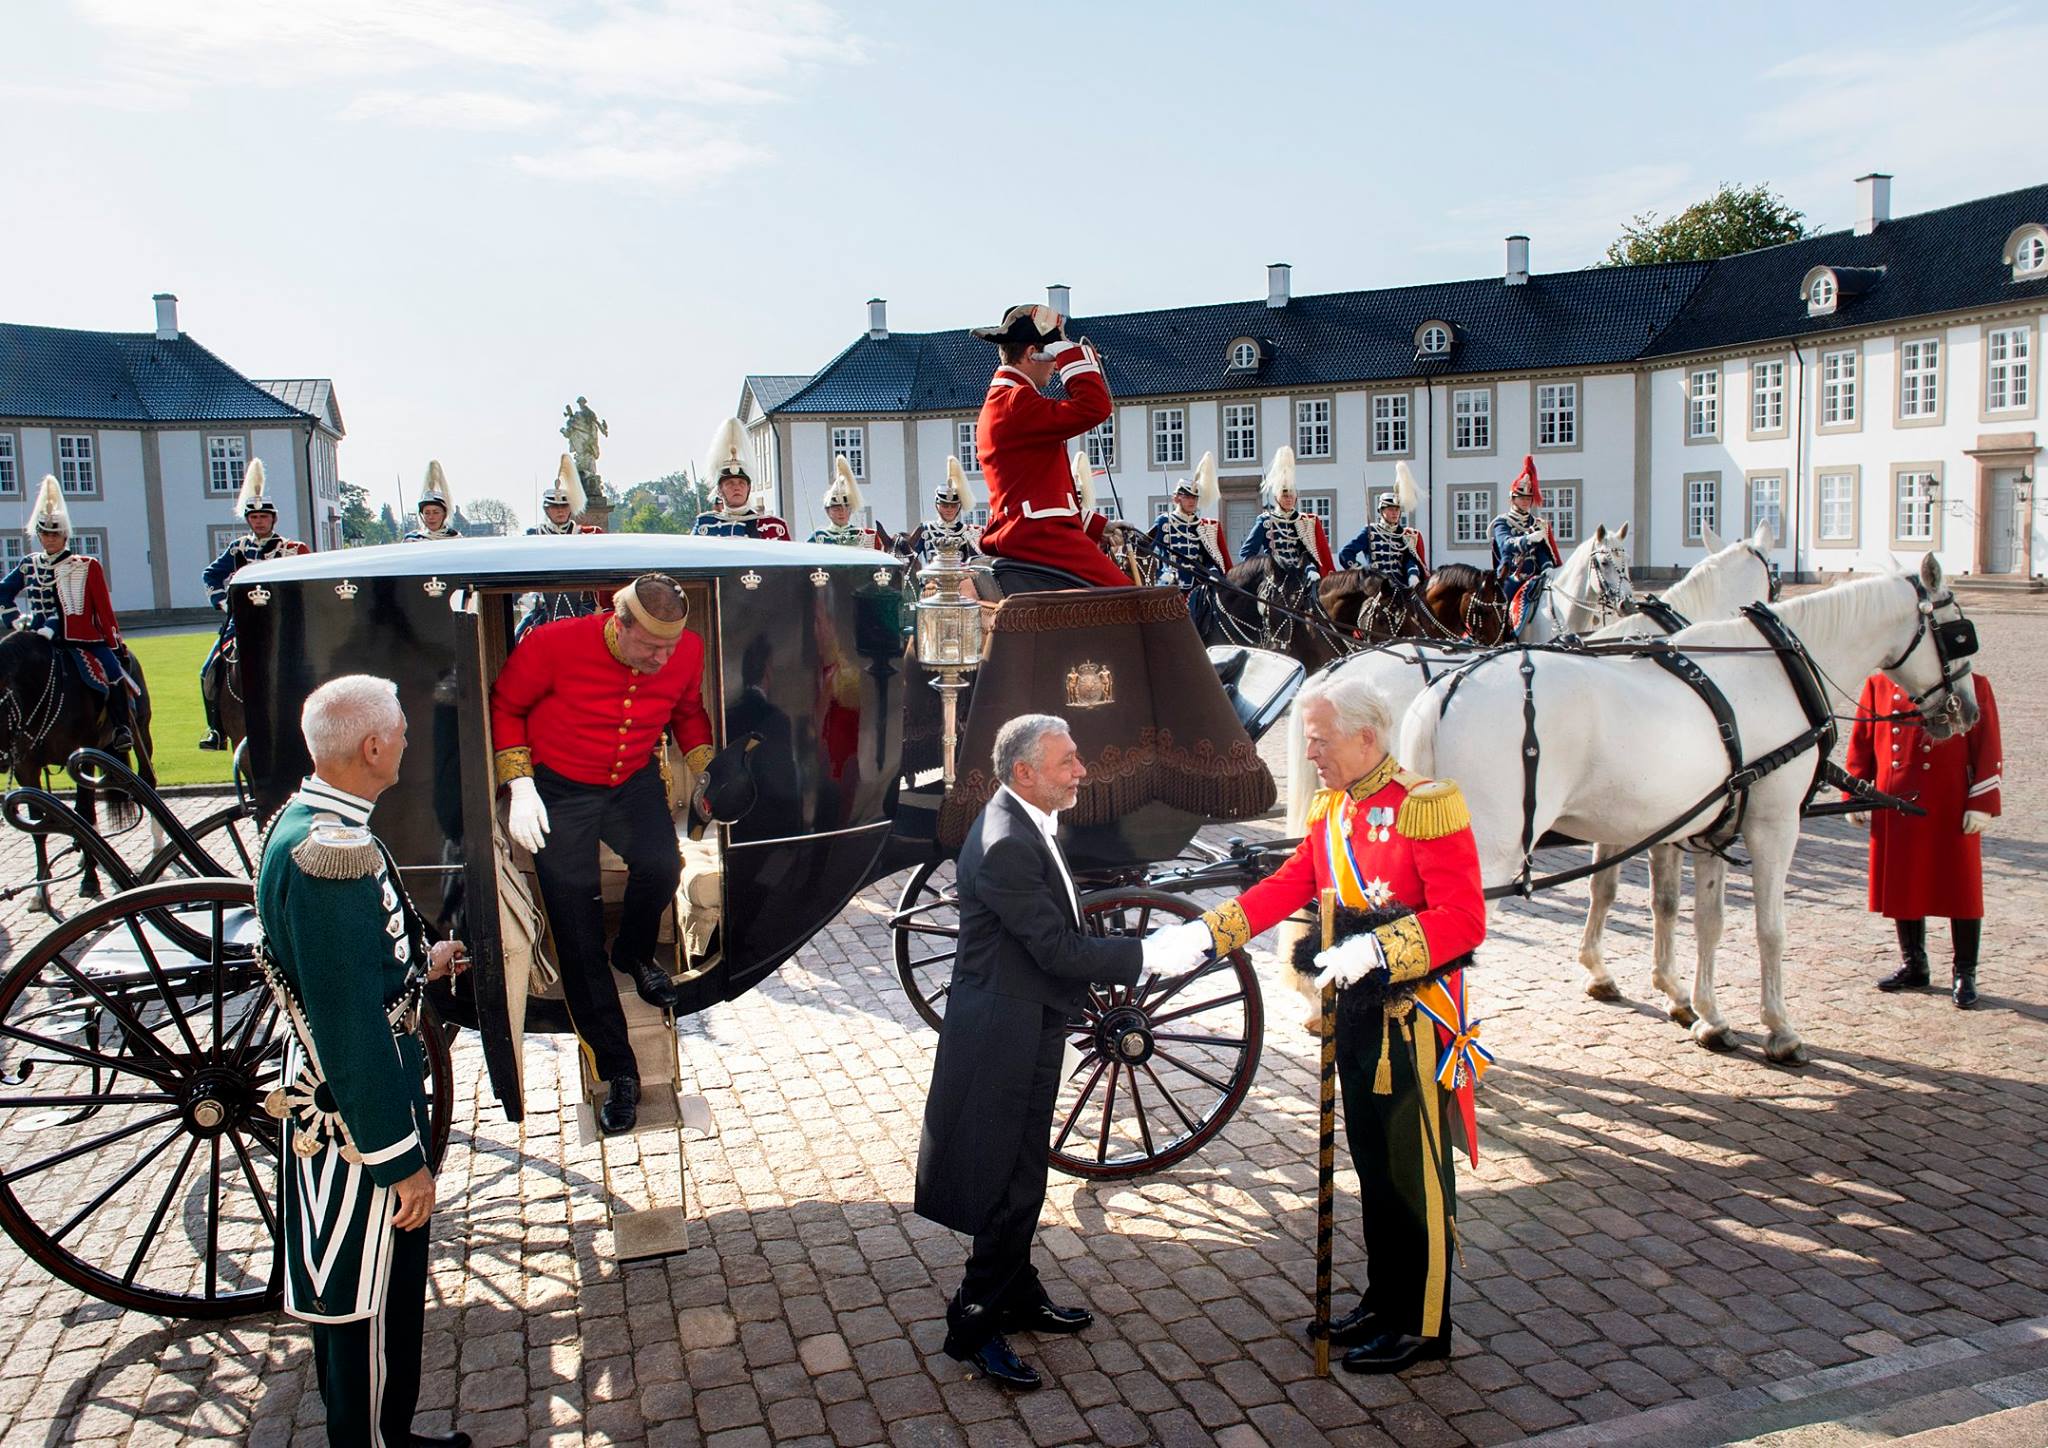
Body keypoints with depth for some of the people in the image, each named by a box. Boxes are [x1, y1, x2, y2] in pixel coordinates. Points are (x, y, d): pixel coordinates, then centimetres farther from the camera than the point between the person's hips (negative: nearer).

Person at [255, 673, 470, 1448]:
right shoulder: (334, 852, -29)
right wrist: (403, 1160, -21)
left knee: (350, 1290, 24)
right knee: (370, 1297, 8)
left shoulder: (303, 822, 2)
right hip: (357, 1118, -10)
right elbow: (351, 1029, -28)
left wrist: (416, 964, 28)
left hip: (328, 1097, 10)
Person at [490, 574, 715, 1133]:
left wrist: (705, 774, -1)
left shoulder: (688, 651, -12)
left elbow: (690, 714, 10)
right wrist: (520, 786, -15)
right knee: (578, 937, -4)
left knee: (661, 866, -27)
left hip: (635, 782, 2)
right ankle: (618, 1071, 8)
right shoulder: (554, 644, -23)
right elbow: (504, 707, -8)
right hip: (559, 789, -2)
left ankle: (634, 954, 11)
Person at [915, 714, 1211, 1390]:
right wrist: (1151, 953, -21)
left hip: (1028, 1029, 10)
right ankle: (973, 1326, 16)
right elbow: (1059, 949, -26)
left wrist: (1113, 966, 6)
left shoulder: (1028, 826, 7)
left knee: (1020, 1175, 22)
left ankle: (1018, 1296, 38)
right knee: (1011, 1185, 1)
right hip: (1005, 1036, -10)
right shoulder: (1005, 844, -25)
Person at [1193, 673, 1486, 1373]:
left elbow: (1464, 920, -22)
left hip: (1415, 1019, -7)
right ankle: (1384, 1297, 33)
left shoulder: (1427, 805, -18)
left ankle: (1422, 1324, 20)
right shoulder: (1330, 807, 6)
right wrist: (1207, 933, -1)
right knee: (1372, 1164, 18)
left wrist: (1375, 949, -31)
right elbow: (1290, 884, 8)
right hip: (1354, 1012, 7)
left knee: (1415, 1172, 5)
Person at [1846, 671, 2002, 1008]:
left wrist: (1982, 804, -10)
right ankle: (1913, 965, 26)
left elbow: (1989, 749, -4)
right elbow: (1861, 743, 9)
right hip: (1895, 808, 3)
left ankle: (1964, 974, 16)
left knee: (1962, 891, 4)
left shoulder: (1973, 685, -2)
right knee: (1901, 889, 11)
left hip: (1951, 811, -3)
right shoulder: (1878, 684, 4)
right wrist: (1854, 795, 5)